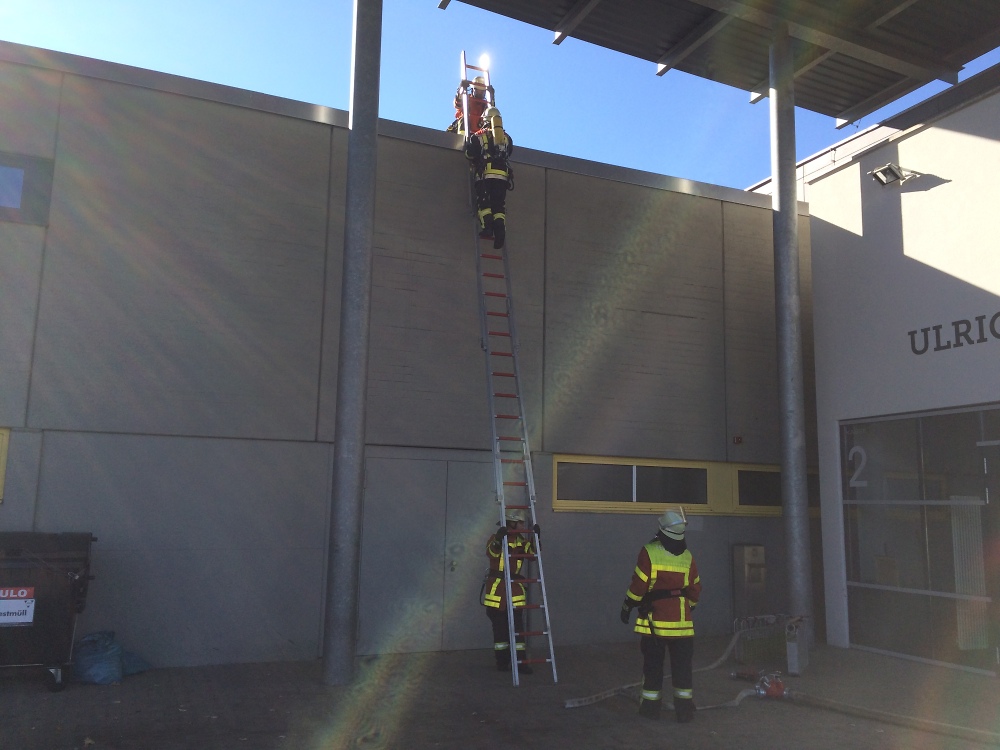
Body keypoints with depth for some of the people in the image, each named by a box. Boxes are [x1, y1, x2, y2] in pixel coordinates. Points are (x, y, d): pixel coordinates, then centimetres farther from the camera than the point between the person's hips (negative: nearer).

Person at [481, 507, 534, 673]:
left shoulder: (521, 540, 12)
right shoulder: (496, 537, -3)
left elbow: (532, 553, 0)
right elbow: (491, 552, -22)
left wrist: (534, 538, -12)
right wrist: (497, 540, -40)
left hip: (515, 588, 4)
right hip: (496, 587, -4)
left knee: (517, 625, 1)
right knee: (499, 627, 4)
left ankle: (520, 661, 3)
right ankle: (501, 661, 12)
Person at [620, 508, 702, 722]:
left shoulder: (650, 552, -11)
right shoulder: (687, 556, 1)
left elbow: (639, 584, -12)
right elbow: (695, 590, 8)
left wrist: (627, 607, 0)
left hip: (655, 619, -2)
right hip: (681, 621, 2)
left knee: (653, 664, 9)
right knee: (682, 666, 8)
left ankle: (651, 706, 16)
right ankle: (684, 708, 8)